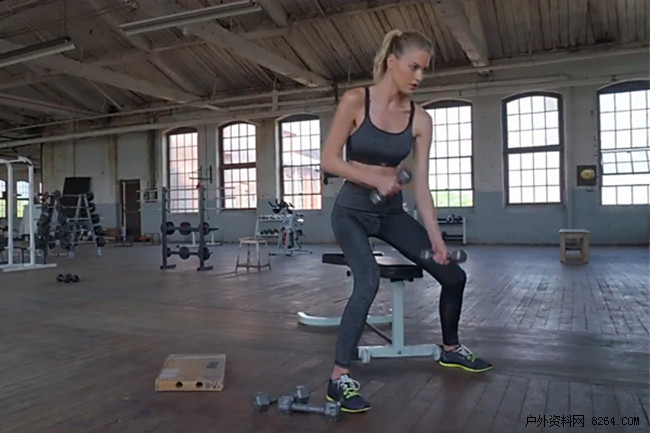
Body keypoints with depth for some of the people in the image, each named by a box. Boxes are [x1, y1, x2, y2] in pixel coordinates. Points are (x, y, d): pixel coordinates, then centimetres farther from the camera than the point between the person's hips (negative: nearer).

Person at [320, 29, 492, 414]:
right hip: (352, 210, -5)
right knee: (369, 282, -30)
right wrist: (375, 179, -22)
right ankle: (340, 378, -15)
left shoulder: (421, 119, -3)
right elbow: (329, 160, -12)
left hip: (392, 212, 5)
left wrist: (436, 237, -10)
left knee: (453, 275, 5)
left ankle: (451, 348, 31)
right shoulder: (355, 101, -13)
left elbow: (421, 184, -5)